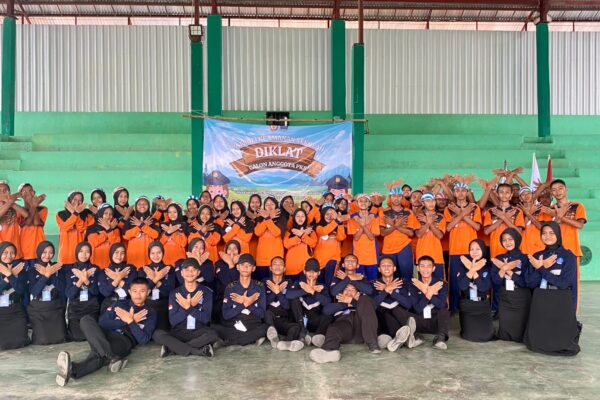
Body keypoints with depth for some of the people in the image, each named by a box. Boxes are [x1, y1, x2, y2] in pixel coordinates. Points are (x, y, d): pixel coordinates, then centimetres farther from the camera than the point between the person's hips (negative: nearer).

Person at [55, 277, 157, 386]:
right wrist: (126, 321, -2)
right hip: (105, 337, 4)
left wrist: (130, 321, -9)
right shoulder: (120, 304, 22)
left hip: (125, 341, -4)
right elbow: (102, 323, 8)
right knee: (86, 320, -27)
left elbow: (144, 339, -2)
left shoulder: (150, 314, 12)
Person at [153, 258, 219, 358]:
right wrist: (187, 307, -18)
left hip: (199, 332, -1)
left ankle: (172, 348, -22)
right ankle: (198, 351, -27)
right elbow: (173, 320, -5)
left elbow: (206, 318, -7)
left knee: (213, 335, -33)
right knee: (157, 334, -27)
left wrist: (188, 307, -18)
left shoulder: (206, 292, 2)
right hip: (179, 332, 1)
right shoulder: (175, 293, 5)